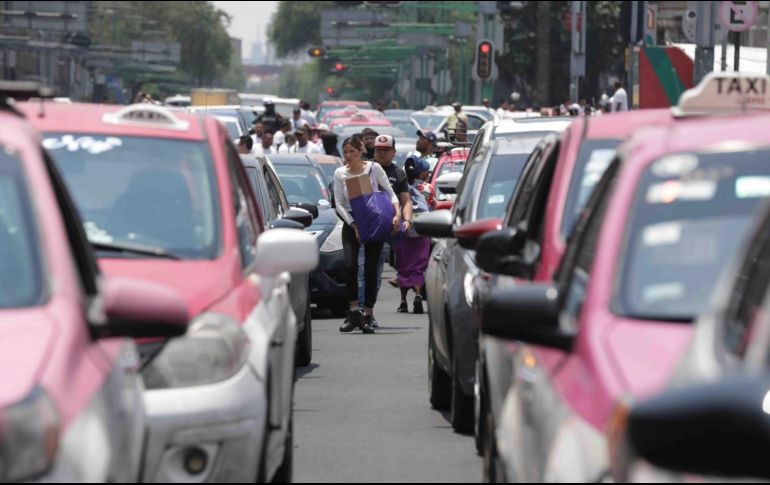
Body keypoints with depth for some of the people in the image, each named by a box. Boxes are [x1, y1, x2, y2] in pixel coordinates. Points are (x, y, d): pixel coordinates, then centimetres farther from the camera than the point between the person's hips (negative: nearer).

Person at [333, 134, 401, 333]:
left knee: (371, 269, -3)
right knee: (350, 265, -18)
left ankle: (367, 315, 2)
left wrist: (397, 213, -17)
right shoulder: (340, 173, 3)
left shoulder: (374, 168, -2)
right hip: (351, 223, 1)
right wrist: (354, 226, -12)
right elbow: (339, 204, 0)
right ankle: (354, 311, -14)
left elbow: (390, 193, 0)